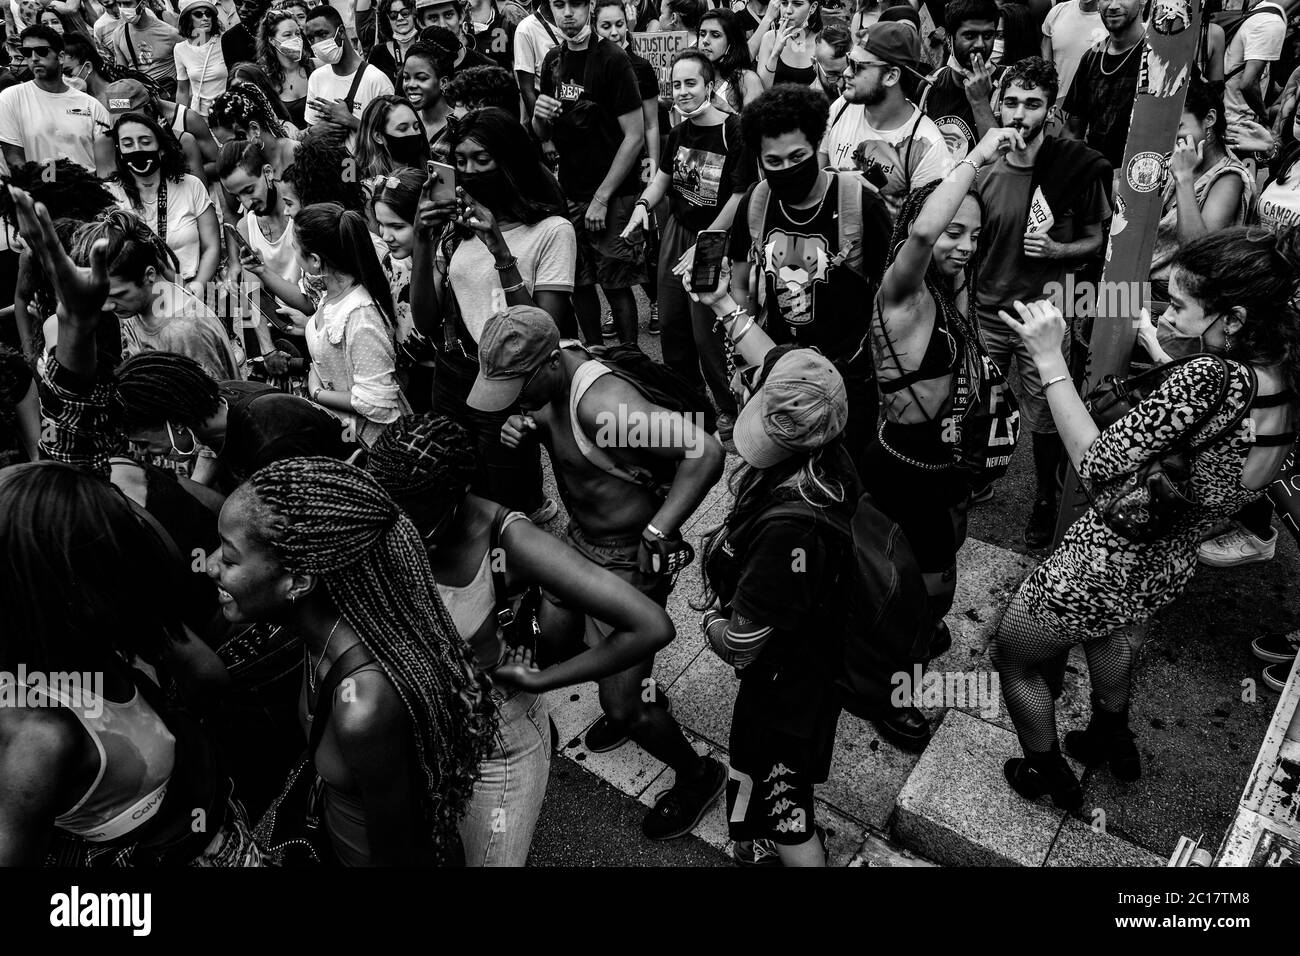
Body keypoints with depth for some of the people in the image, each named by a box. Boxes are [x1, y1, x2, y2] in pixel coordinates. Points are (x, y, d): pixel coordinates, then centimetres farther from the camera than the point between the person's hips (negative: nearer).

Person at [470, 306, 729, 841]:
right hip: (581, 538, 9)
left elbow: (705, 451, -38)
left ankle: (698, 777, 29)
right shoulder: (548, 382, -7)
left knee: (623, 706, 0)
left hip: (628, 559, -9)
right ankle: (639, 697, 52)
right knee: (555, 636, 26)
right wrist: (523, 429, -10)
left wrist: (657, 535, -35)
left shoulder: (602, 404, -34)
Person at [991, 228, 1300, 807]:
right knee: (1105, 627, 40)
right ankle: (1112, 739, 61)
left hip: (1108, 562, -8)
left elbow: (1098, 464, -32)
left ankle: (1051, 777, 41)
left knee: (1012, 657, 19)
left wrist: (1050, 360, -30)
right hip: (1172, 566, 9)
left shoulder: (1211, 379, -34)